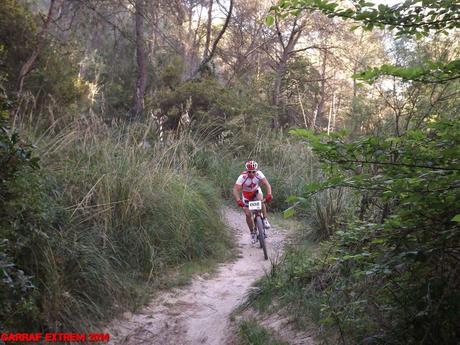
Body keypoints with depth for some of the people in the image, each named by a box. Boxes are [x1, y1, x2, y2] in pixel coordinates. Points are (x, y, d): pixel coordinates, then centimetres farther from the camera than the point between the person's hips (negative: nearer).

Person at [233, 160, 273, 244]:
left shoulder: (259, 174, -28)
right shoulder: (242, 177, -33)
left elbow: (267, 184, -36)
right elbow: (235, 190, -39)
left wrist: (269, 194, -54)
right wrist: (238, 200, -55)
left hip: (256, 191, 1)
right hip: (246, 194, -1)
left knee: (261, 200, -33)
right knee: (248, 214, -8)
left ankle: (265, 219, -14)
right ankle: (252, 232, 11)